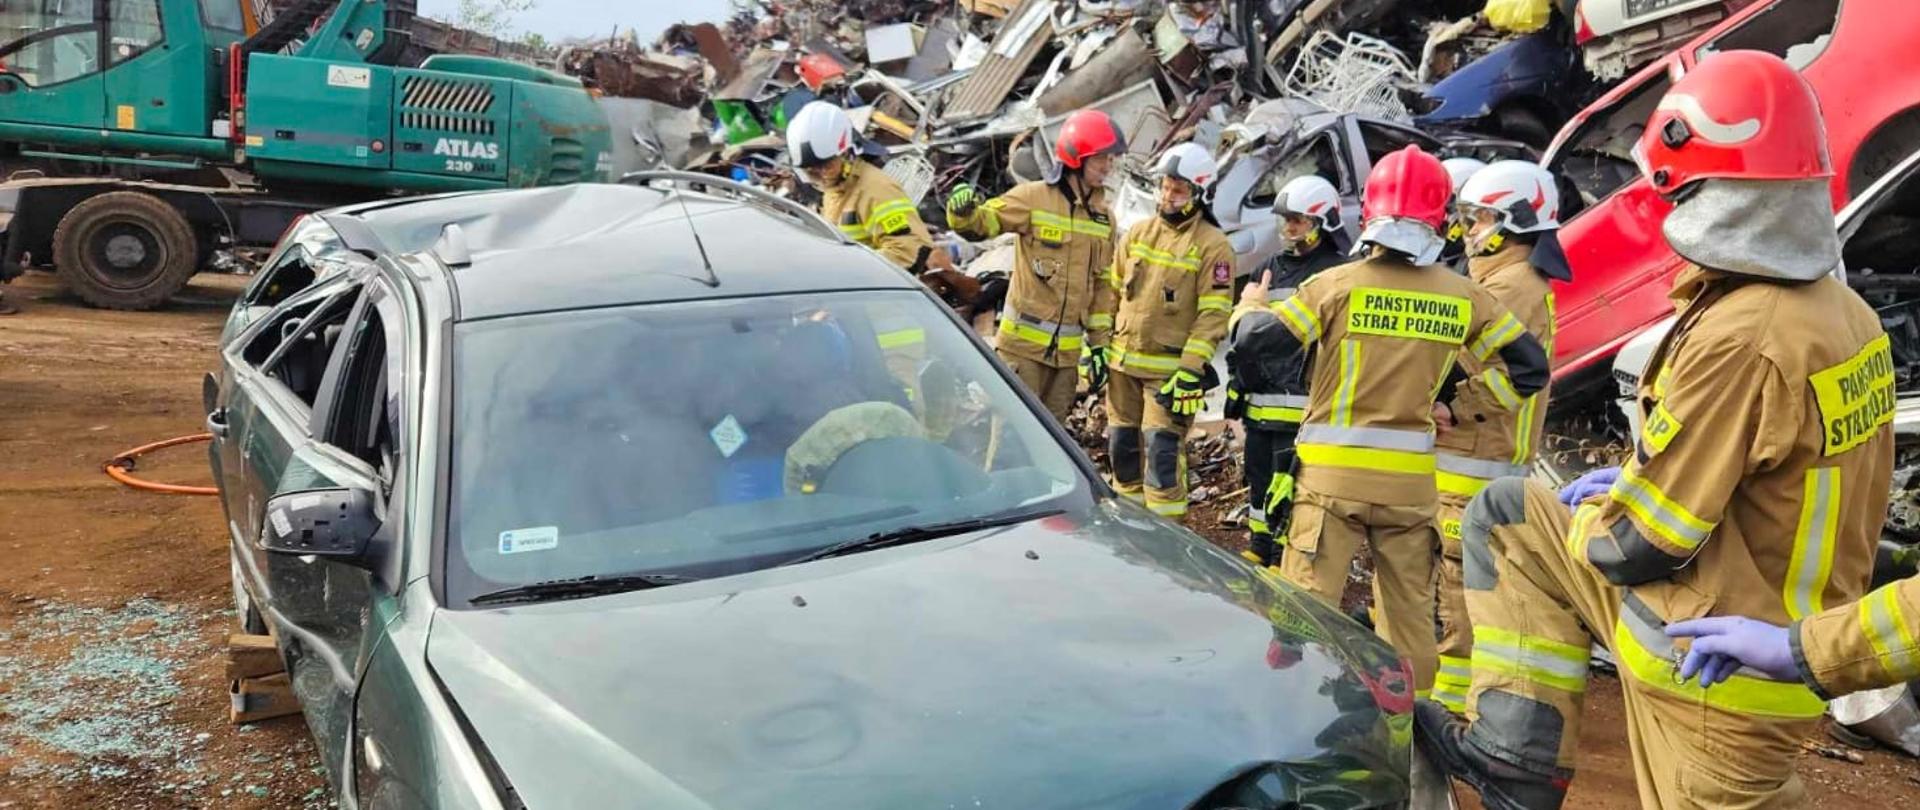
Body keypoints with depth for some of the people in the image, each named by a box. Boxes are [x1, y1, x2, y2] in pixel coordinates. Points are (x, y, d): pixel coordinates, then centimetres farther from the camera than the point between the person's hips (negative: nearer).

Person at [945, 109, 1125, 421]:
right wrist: (963, 214, -37)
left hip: (1068, 349, 6)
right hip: (1024, 341, -5)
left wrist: (1098, 343, 14)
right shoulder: (1034, 197, -6)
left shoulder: (1103, 216, 10)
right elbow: (983, 222, -12)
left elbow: (1102, 282, 15)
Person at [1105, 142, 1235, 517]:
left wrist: (1191, 370, -18)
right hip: (1123, 362, 6)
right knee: (1122, 447, 13)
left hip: (1170, 369, -6)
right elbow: (1113, 290, 16)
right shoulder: (1139, 233, 10)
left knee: (1162, 453, -10)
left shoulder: (1213, 246, -7)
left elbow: (1213, 314, -12)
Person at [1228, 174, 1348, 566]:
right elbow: (1245, 330, 23)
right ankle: (1256, 553, 32)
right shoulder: (1275, 267, 17)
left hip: (1300, 405, -9)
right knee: (1258, 479, 18)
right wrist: (1237, 382, 20)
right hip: (1260, 401, 9)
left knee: (1288, 486, -6)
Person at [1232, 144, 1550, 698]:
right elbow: (1530, 366, 8)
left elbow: (1260, 341, -11)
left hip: (1334, 473, -3)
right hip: (1412, 478, 3)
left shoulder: (1339, 284, -9)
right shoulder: (1464, 298, 2)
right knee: (1410, 609, 14)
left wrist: (1249, 306, 10)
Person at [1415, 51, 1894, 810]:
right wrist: (1633, 481, 10)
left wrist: (1590, 512, -1)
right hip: (1776, 624, 9)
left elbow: (1638, 545, -22)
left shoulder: (1741, 337, -30)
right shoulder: (1840, 309, 0)